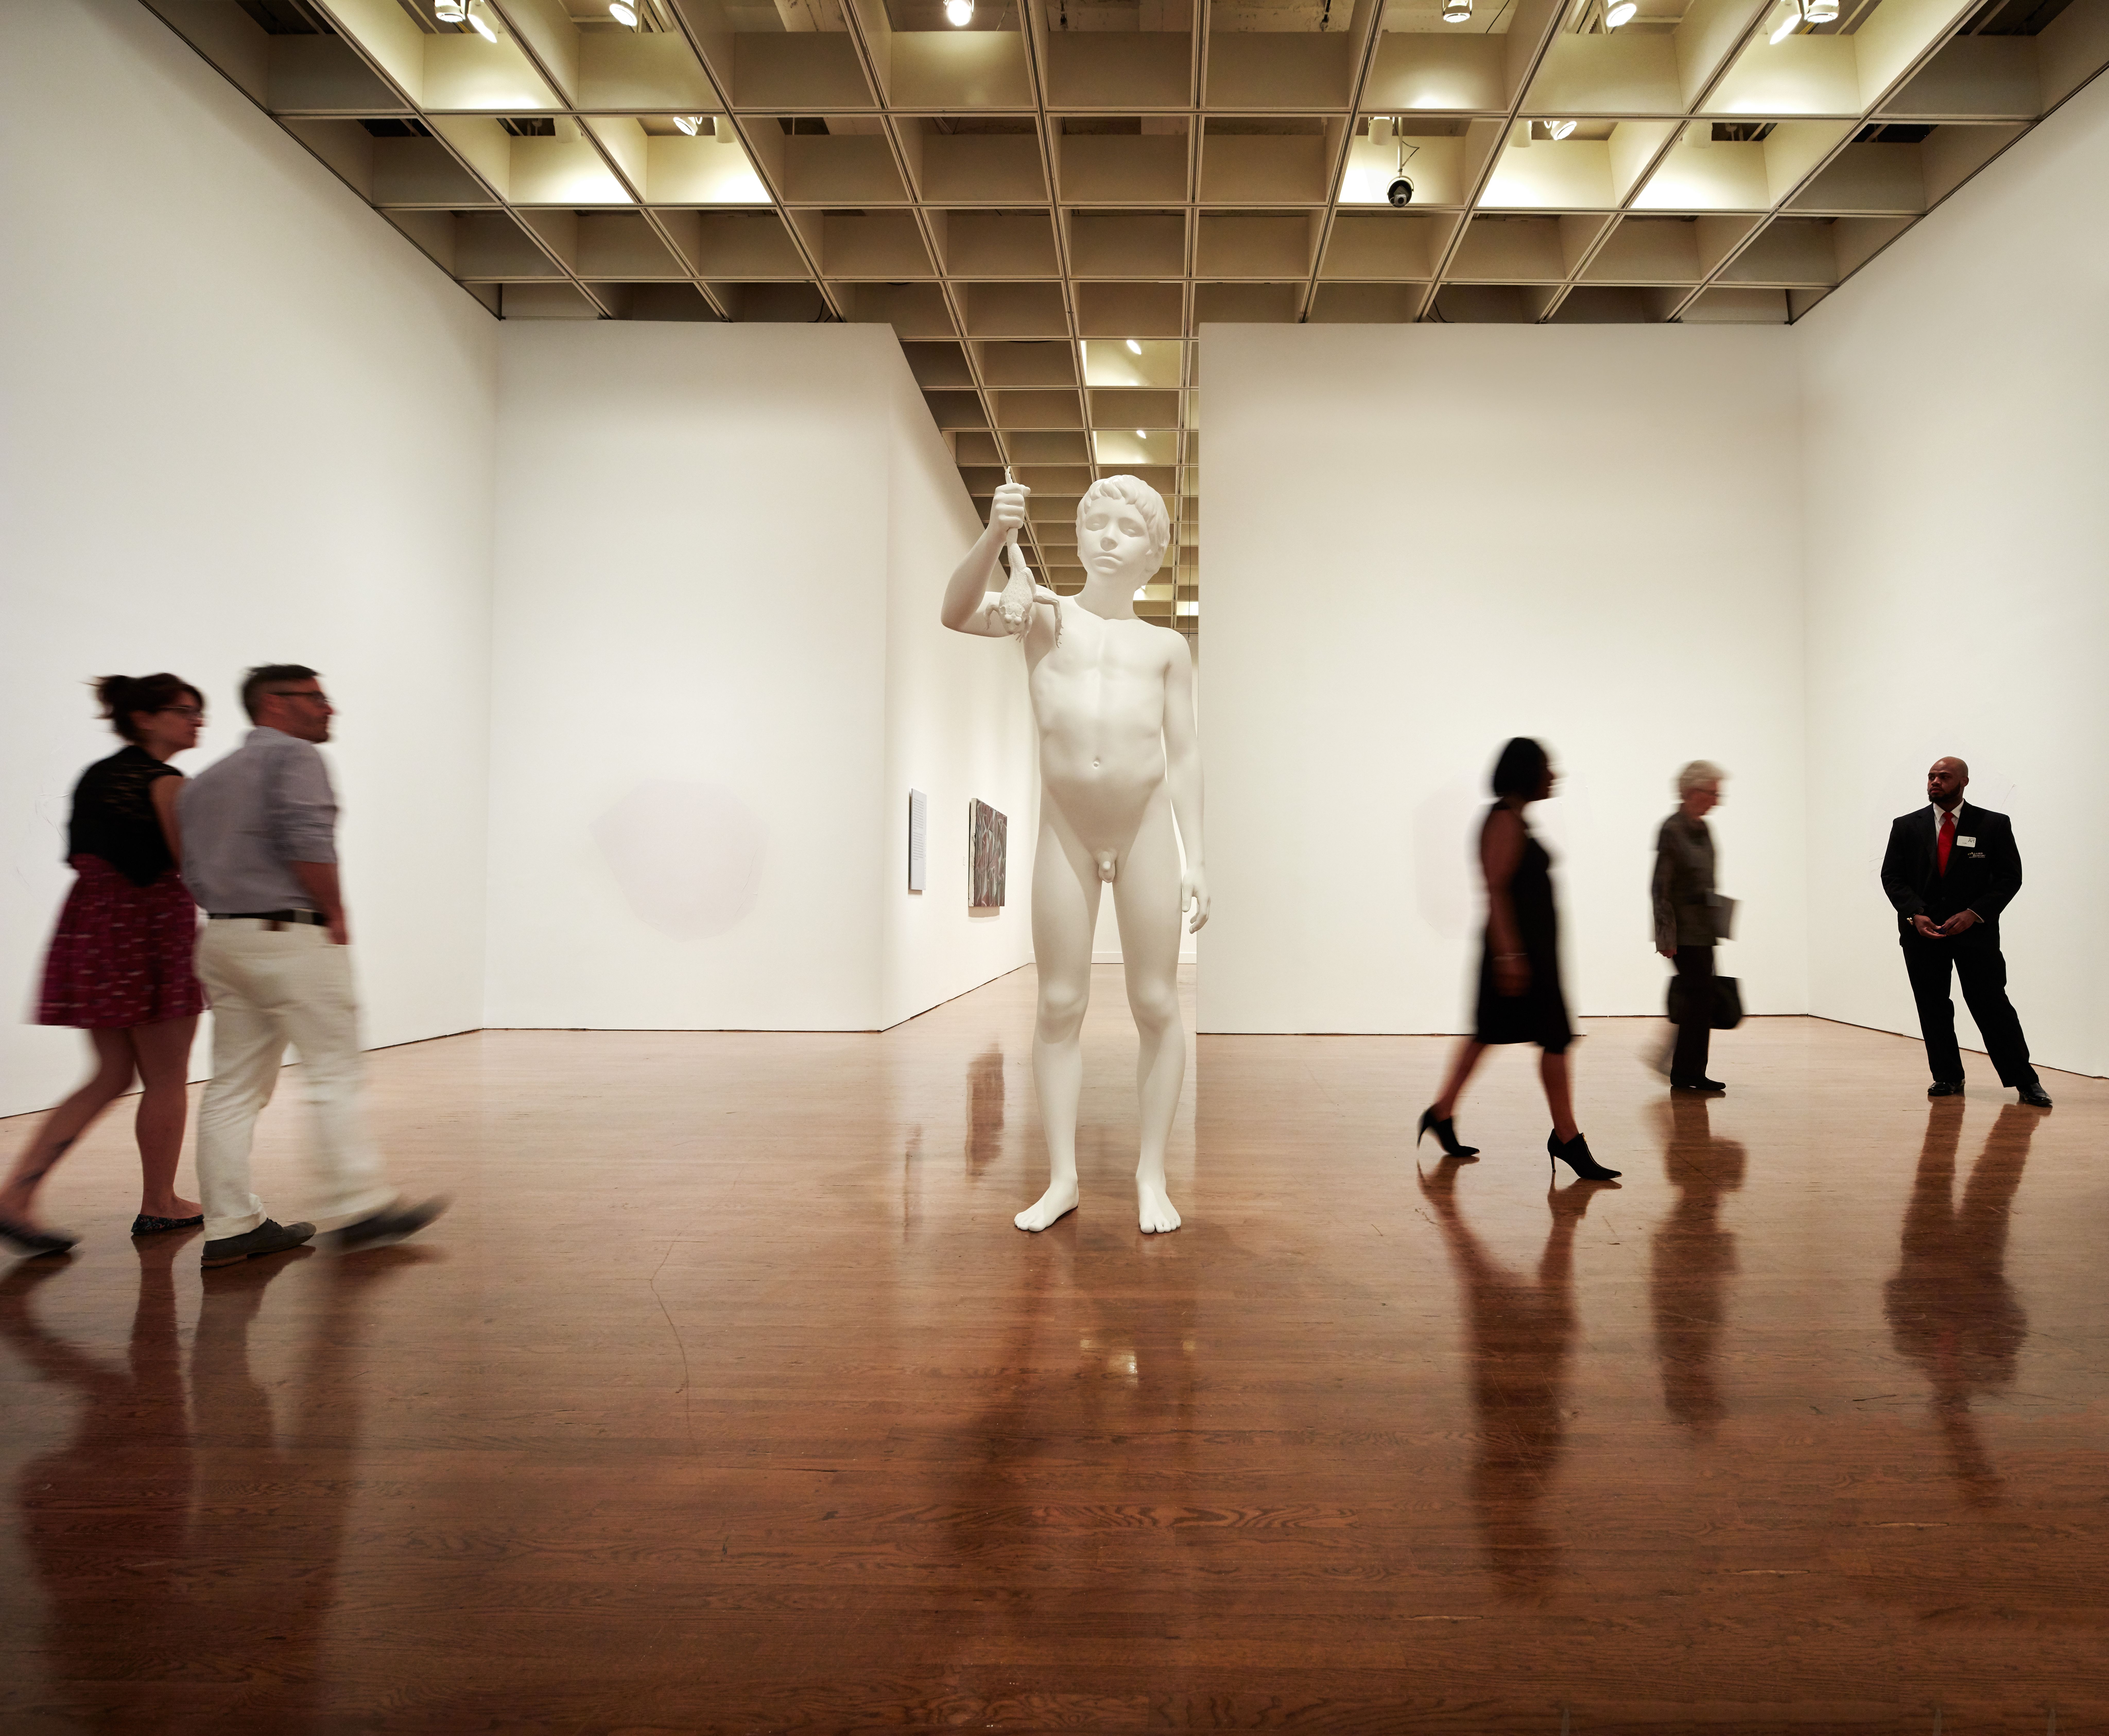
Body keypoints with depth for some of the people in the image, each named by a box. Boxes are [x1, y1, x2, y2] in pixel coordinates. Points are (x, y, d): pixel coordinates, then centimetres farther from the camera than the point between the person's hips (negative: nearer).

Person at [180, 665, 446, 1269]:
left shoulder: (206, 780, 21)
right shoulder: (294, 755, -6)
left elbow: (194, 870, 16)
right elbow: (307, 845, -19)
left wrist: (236, 916, 14)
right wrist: (337, 918, -10)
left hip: (222, 938, 9)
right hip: (292, 937, -9)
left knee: (234, 1086, 9)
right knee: (335, 1074, -4)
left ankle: (230, 1226, 12)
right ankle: (360, 1207, -1)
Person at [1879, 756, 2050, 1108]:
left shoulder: (1994, 825, 3)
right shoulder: (1906, 826, 7)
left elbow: (2010, 877, 0)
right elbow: (1892, 876, 5)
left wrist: (1974, 914, -12)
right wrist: (1915, 914, -10)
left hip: (1976, 932, -2)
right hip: (1922, 932, 2)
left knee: (1992, 1005, -3)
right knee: (1933, 1008, 6)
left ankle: (2026, 1081, 7)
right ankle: (1947, 1078, 16)